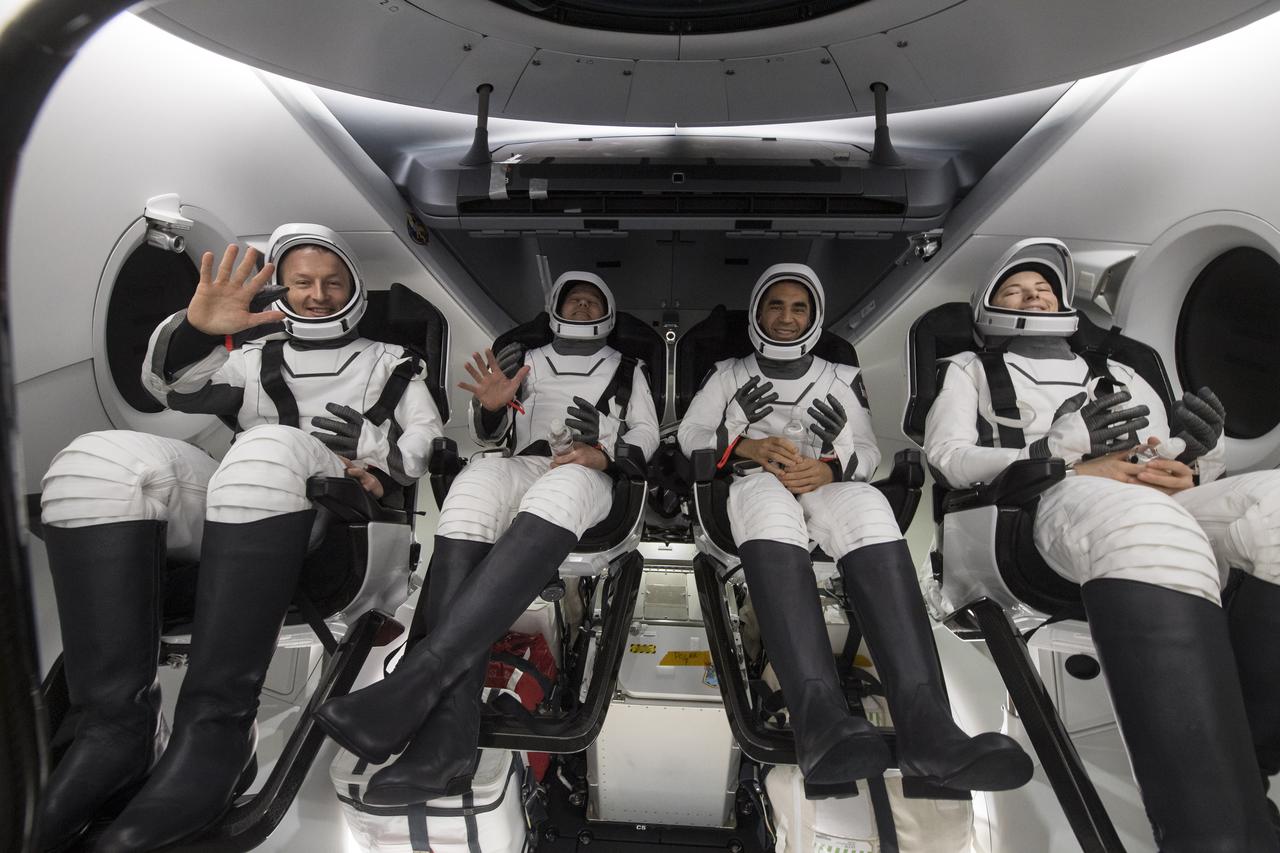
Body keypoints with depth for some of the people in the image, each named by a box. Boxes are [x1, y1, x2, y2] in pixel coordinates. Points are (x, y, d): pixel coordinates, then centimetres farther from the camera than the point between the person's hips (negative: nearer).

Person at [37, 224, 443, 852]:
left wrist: (377, 464, -8)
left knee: (268, 450, -37)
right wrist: (195, 329, -11)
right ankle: (116, 727, -26)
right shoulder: (259, 359, 29)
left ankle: (213, 732, -37)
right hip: (240, 515, 4)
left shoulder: (393, 363, 24)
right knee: (100, 459, -22)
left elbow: (429, 441, 13)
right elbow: (174, 387, 11)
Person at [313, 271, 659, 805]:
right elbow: (490, 437, 23)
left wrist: (605, 453, -2)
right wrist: (491, 405, 1)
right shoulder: (527, 361, 28)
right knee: (479, 478, -37)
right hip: (523, 469, 2)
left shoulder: (628, 371, 27)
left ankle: (416, 678, -50)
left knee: (560, 488, -40)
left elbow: (646, 436, 18)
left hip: (588, 479, -1)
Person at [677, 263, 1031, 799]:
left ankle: (925, 727, -51)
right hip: (755, 481, -1)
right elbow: (690, 434, 13)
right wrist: (751, 446, -7)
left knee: (866, 503, -36)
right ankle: (821, 717, -57)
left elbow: (867, 450, 14)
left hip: (825, 484, 2)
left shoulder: (842, 378, 25)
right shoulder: (729, 374, 24)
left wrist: (828, 470, -10)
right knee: (767, 495, -40)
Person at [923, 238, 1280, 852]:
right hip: (1041, 504, -4)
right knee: (1134, 516, -40)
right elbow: (948, 459, 6)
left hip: (1160, 506, 5)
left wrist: (1191, 458, -1)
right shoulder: (970, 370, 24)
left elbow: (1171, 467, 25)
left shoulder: (1121, 376, 36)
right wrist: (1064, 453, -6)